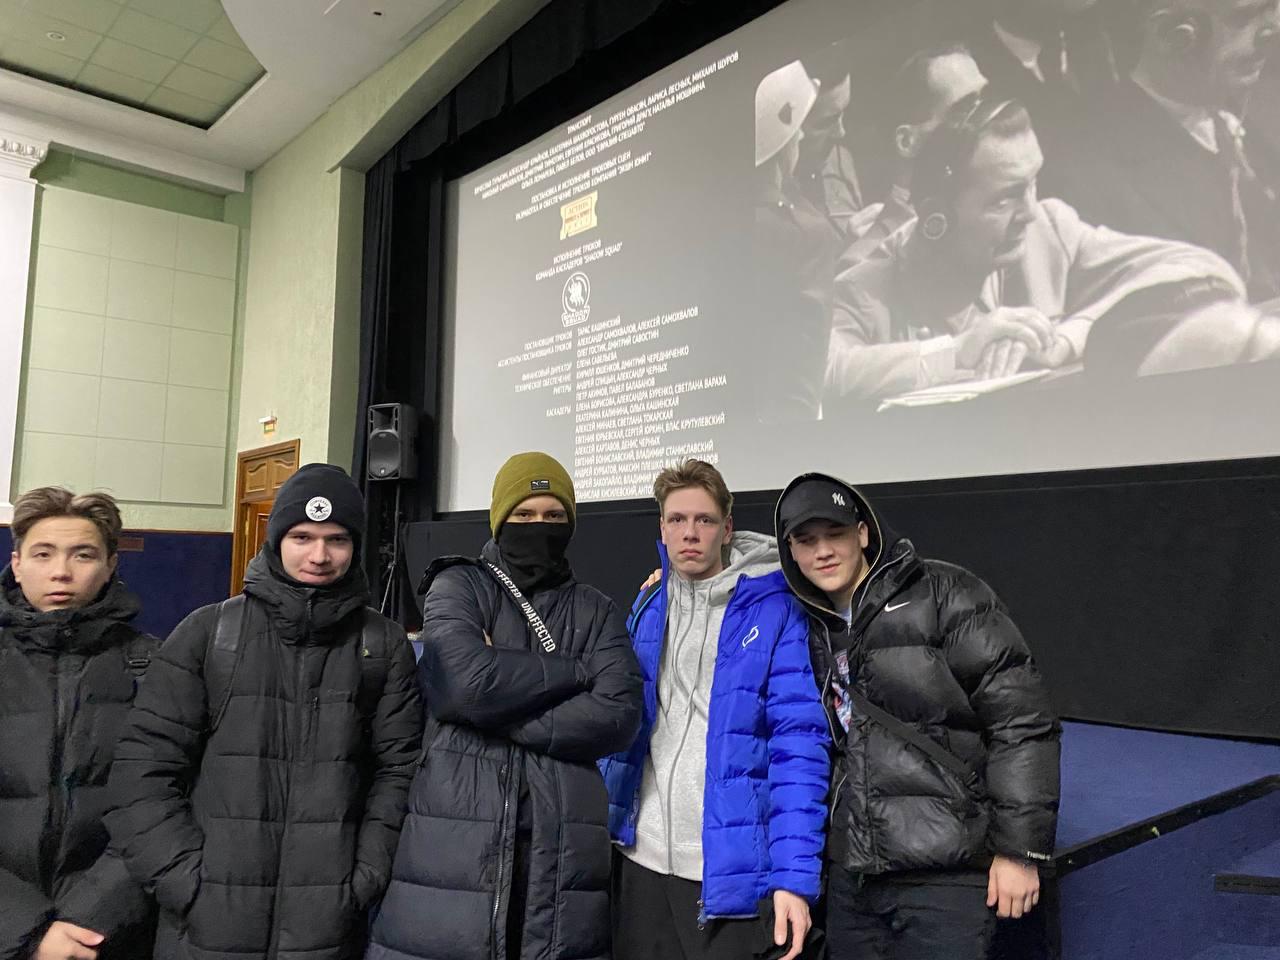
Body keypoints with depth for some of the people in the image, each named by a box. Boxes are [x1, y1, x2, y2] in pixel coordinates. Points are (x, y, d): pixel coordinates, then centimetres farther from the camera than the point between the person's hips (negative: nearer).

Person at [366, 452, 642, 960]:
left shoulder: (596, 611, 11)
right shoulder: (458, 587, 5)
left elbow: (617, 715, -5)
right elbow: (468, 681, -14)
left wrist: (499, 712, -10)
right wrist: (575, 669, -5)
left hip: (563, 847, 2)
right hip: (455, 841, -1)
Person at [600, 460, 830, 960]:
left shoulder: (775, 610, -8)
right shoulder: (647, 608, 7)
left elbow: (798, 743, -12)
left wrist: (795, 874, -19)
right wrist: (606, 822, 9)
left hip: (732, 869, -4)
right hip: (641, 859, 5)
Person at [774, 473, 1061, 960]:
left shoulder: (943, 595, -8)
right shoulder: (814, 628, 9)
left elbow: (1022, 721, -11)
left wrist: (1021, 848, -12)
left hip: (944, 876, -5)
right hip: (850, 876, 6)